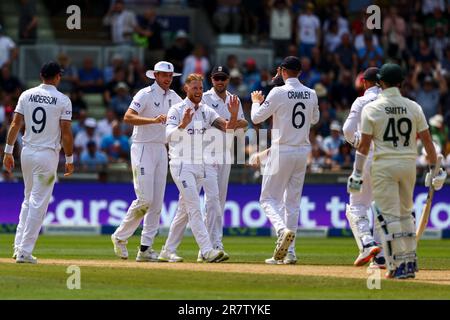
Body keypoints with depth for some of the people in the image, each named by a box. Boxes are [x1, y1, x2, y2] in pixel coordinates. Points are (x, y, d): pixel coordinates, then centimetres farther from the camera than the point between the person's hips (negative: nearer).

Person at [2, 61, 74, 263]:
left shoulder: (26, 95, 4)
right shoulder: (63, 100, -7)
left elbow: (15, 124, 1)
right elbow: (66, 133, -9)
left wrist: (8, 151, 5)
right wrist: (69, 159, -1)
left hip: (27, 153, 5)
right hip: (48, 154, -5)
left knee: (28, 200, 20)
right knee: (38, 203, -2)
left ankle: (19, 246, 15)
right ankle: (25, 252, -4)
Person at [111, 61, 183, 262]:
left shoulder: (172, 96, 11)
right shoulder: (145, 94, -11)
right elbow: (128, 117, -24)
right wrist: (153, 120, -35)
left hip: (161, 151, 7)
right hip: (143, 149, -7)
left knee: (157, 202, 3)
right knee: (145, 199, -13)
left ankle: (145, 249, 5)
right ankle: (120, 236, 5)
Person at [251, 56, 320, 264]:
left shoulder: (279, 93, -12)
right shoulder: (311, 94, 4)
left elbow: (256, 118, -6)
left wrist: (256, 101, 13)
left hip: (282, 151, -5)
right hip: (303, 152, 5)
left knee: (269, 198, 2)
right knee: (293, 201, 11)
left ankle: (283, 230, -26)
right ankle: (289, 252, 9)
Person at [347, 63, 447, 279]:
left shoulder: (372, 108, -5)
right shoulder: (413, 107, 4)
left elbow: (364, 145, -5)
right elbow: (427, 140, 4)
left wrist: (357, 172, 1)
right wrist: (434, 168, 12)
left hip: (384, 166, -4)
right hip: (409, 164, 4)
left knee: (388, 215, -3)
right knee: (406, 213, 18)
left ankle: (399, 265, -9)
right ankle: (410, 261, 18)